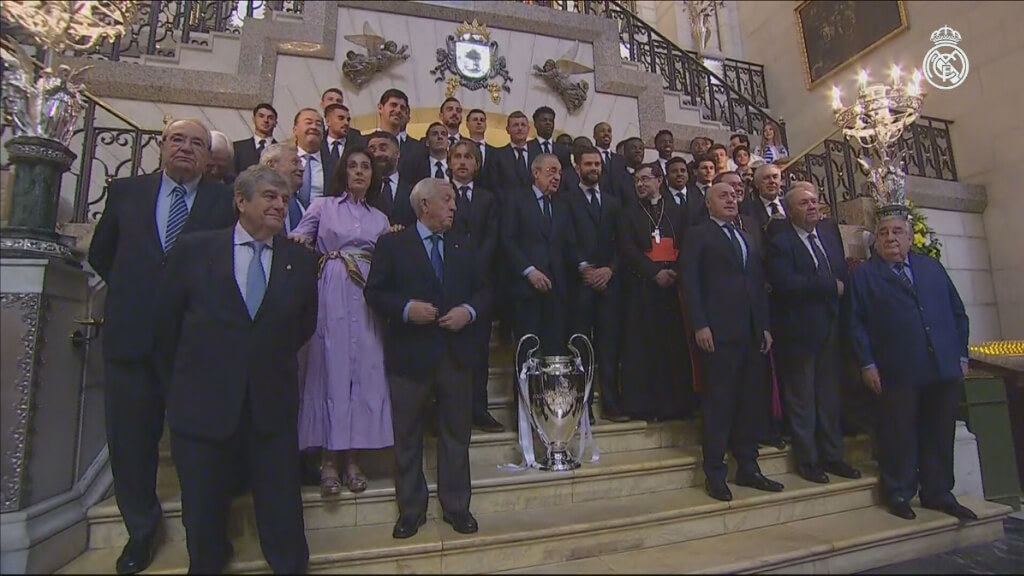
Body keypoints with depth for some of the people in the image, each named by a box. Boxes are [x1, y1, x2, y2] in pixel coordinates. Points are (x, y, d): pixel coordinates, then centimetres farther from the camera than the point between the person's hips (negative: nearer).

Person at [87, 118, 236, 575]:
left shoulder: (226, 201, 0)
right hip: (132, 335, 3)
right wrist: (131, 291, 12)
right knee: (131, 439, 14)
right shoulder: (125, 191, 10)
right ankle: (140, 529, 37)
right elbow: (101, 254, 20)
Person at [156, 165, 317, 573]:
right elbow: (167, 324, 5)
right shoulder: (193, 250, -1)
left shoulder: (301, 260, 2)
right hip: (203, 402, 0)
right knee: (204, 516, 16)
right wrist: (181, 383, 9)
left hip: (272, 404, 1)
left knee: (283, 518, 11)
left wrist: (272, 364, 10)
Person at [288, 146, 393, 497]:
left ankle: (353, 459, 9)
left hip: (367, 298, 3)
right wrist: (297, 241, -18)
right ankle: (328, 461, 5)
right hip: (331, 294, -3)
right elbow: (295, 239, 3)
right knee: (330, 368, -4)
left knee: (365, 371, -1)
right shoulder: (323, 206, 11)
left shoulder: (379, 218, 20)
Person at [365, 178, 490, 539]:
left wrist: (470, 311, -10)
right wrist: (406, 308, -19)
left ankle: (456, 506, 29)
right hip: (410, 353, -3)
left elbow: (482, 290, 10)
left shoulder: (463, 246, 11)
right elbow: (374, 292, -4)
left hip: (456, 353, 3)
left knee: (456, 433, 12)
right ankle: (411, 510, 28)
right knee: (408, 436, 10)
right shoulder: (393, 245, 0)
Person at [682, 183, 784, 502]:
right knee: (718, 401, -2)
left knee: (750, 400, 8)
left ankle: (747, 468, 20)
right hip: (718, 331, -6)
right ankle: (714, 472, 8)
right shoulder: (698, 235, 3)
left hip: (751, 331, 6)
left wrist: (764, 326, 12)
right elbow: (690, 282, -6)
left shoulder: (747, 239, 23)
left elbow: (759, 284, 20)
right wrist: (700, 325, -14)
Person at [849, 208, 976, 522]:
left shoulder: (932, 267, 16)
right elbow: (856, 323, -3)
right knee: (899, 435, 3)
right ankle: (898, 494, 17)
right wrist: (867, 363, -9)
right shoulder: (864, 274, 3)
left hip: (944, 367, 4)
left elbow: (958, 312, 16)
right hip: (897, 372, -4)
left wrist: (961, 354, 8)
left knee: (940, 434, 12)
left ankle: (938, 493, 26)